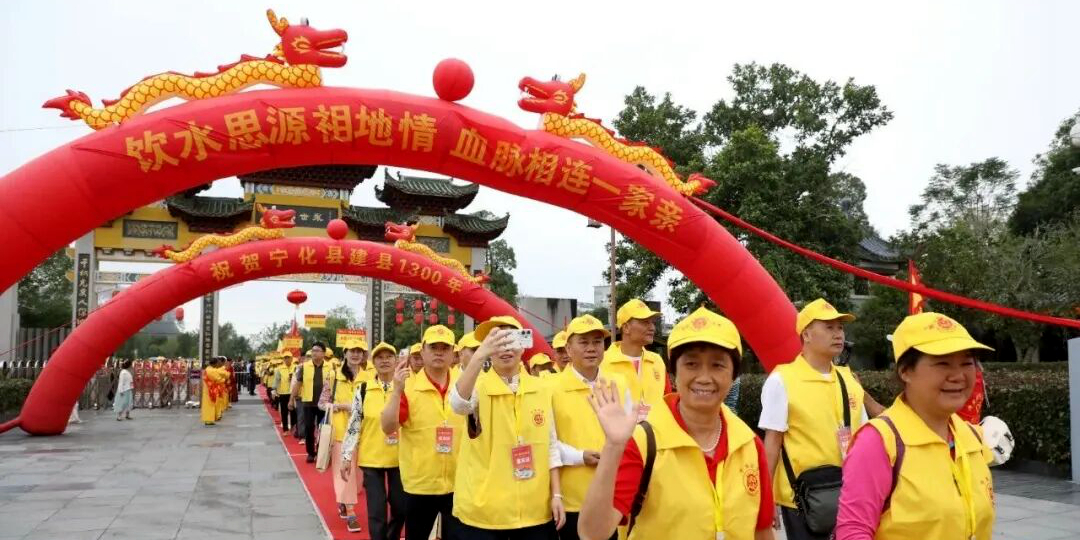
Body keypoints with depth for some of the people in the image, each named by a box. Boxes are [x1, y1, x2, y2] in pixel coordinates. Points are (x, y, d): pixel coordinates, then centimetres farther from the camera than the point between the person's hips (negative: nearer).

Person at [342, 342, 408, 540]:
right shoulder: (363, 389, -1)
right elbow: (354, 424, 1)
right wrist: (347, 456, 0)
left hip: (399, 457, 1)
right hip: (371, 458, -1)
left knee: (401, 508, 10)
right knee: (376, 511, 1)